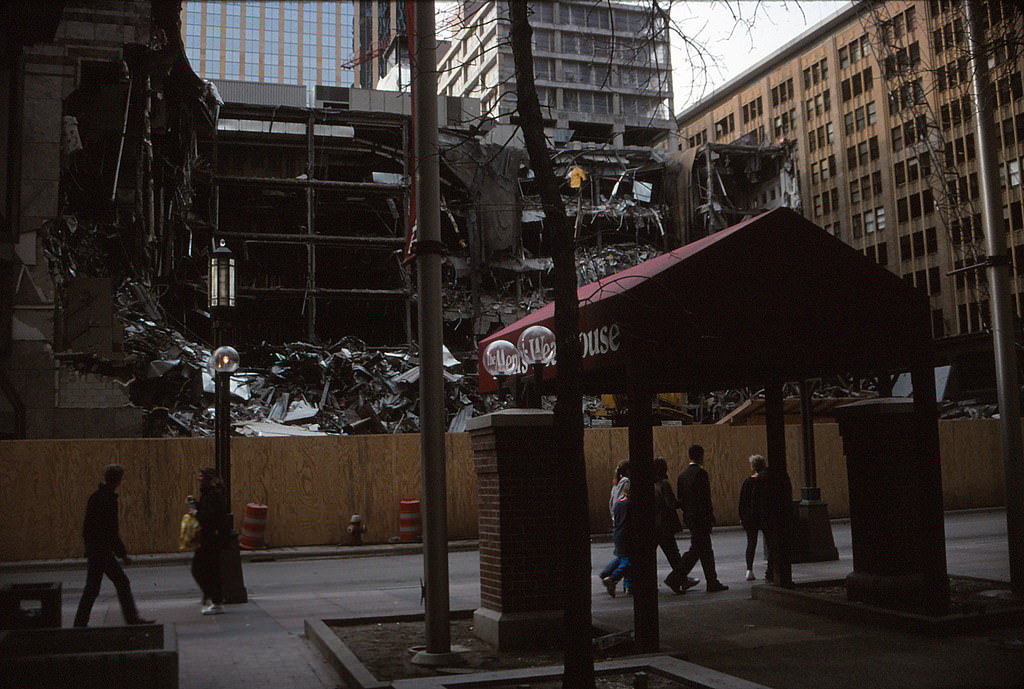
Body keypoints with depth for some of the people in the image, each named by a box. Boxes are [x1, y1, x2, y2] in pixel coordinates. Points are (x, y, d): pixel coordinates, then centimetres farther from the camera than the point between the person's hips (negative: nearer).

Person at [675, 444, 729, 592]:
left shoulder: (683, 474, 11)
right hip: (700, 517, -9)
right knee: (696, 549, -4)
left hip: (689, 517, 9)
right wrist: (710, 516, -14)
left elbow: (680, 499, 13)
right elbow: (705, 498, -17)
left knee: (705, 549, 12)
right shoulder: (701, 473, -13)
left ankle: (712, 582, 15)